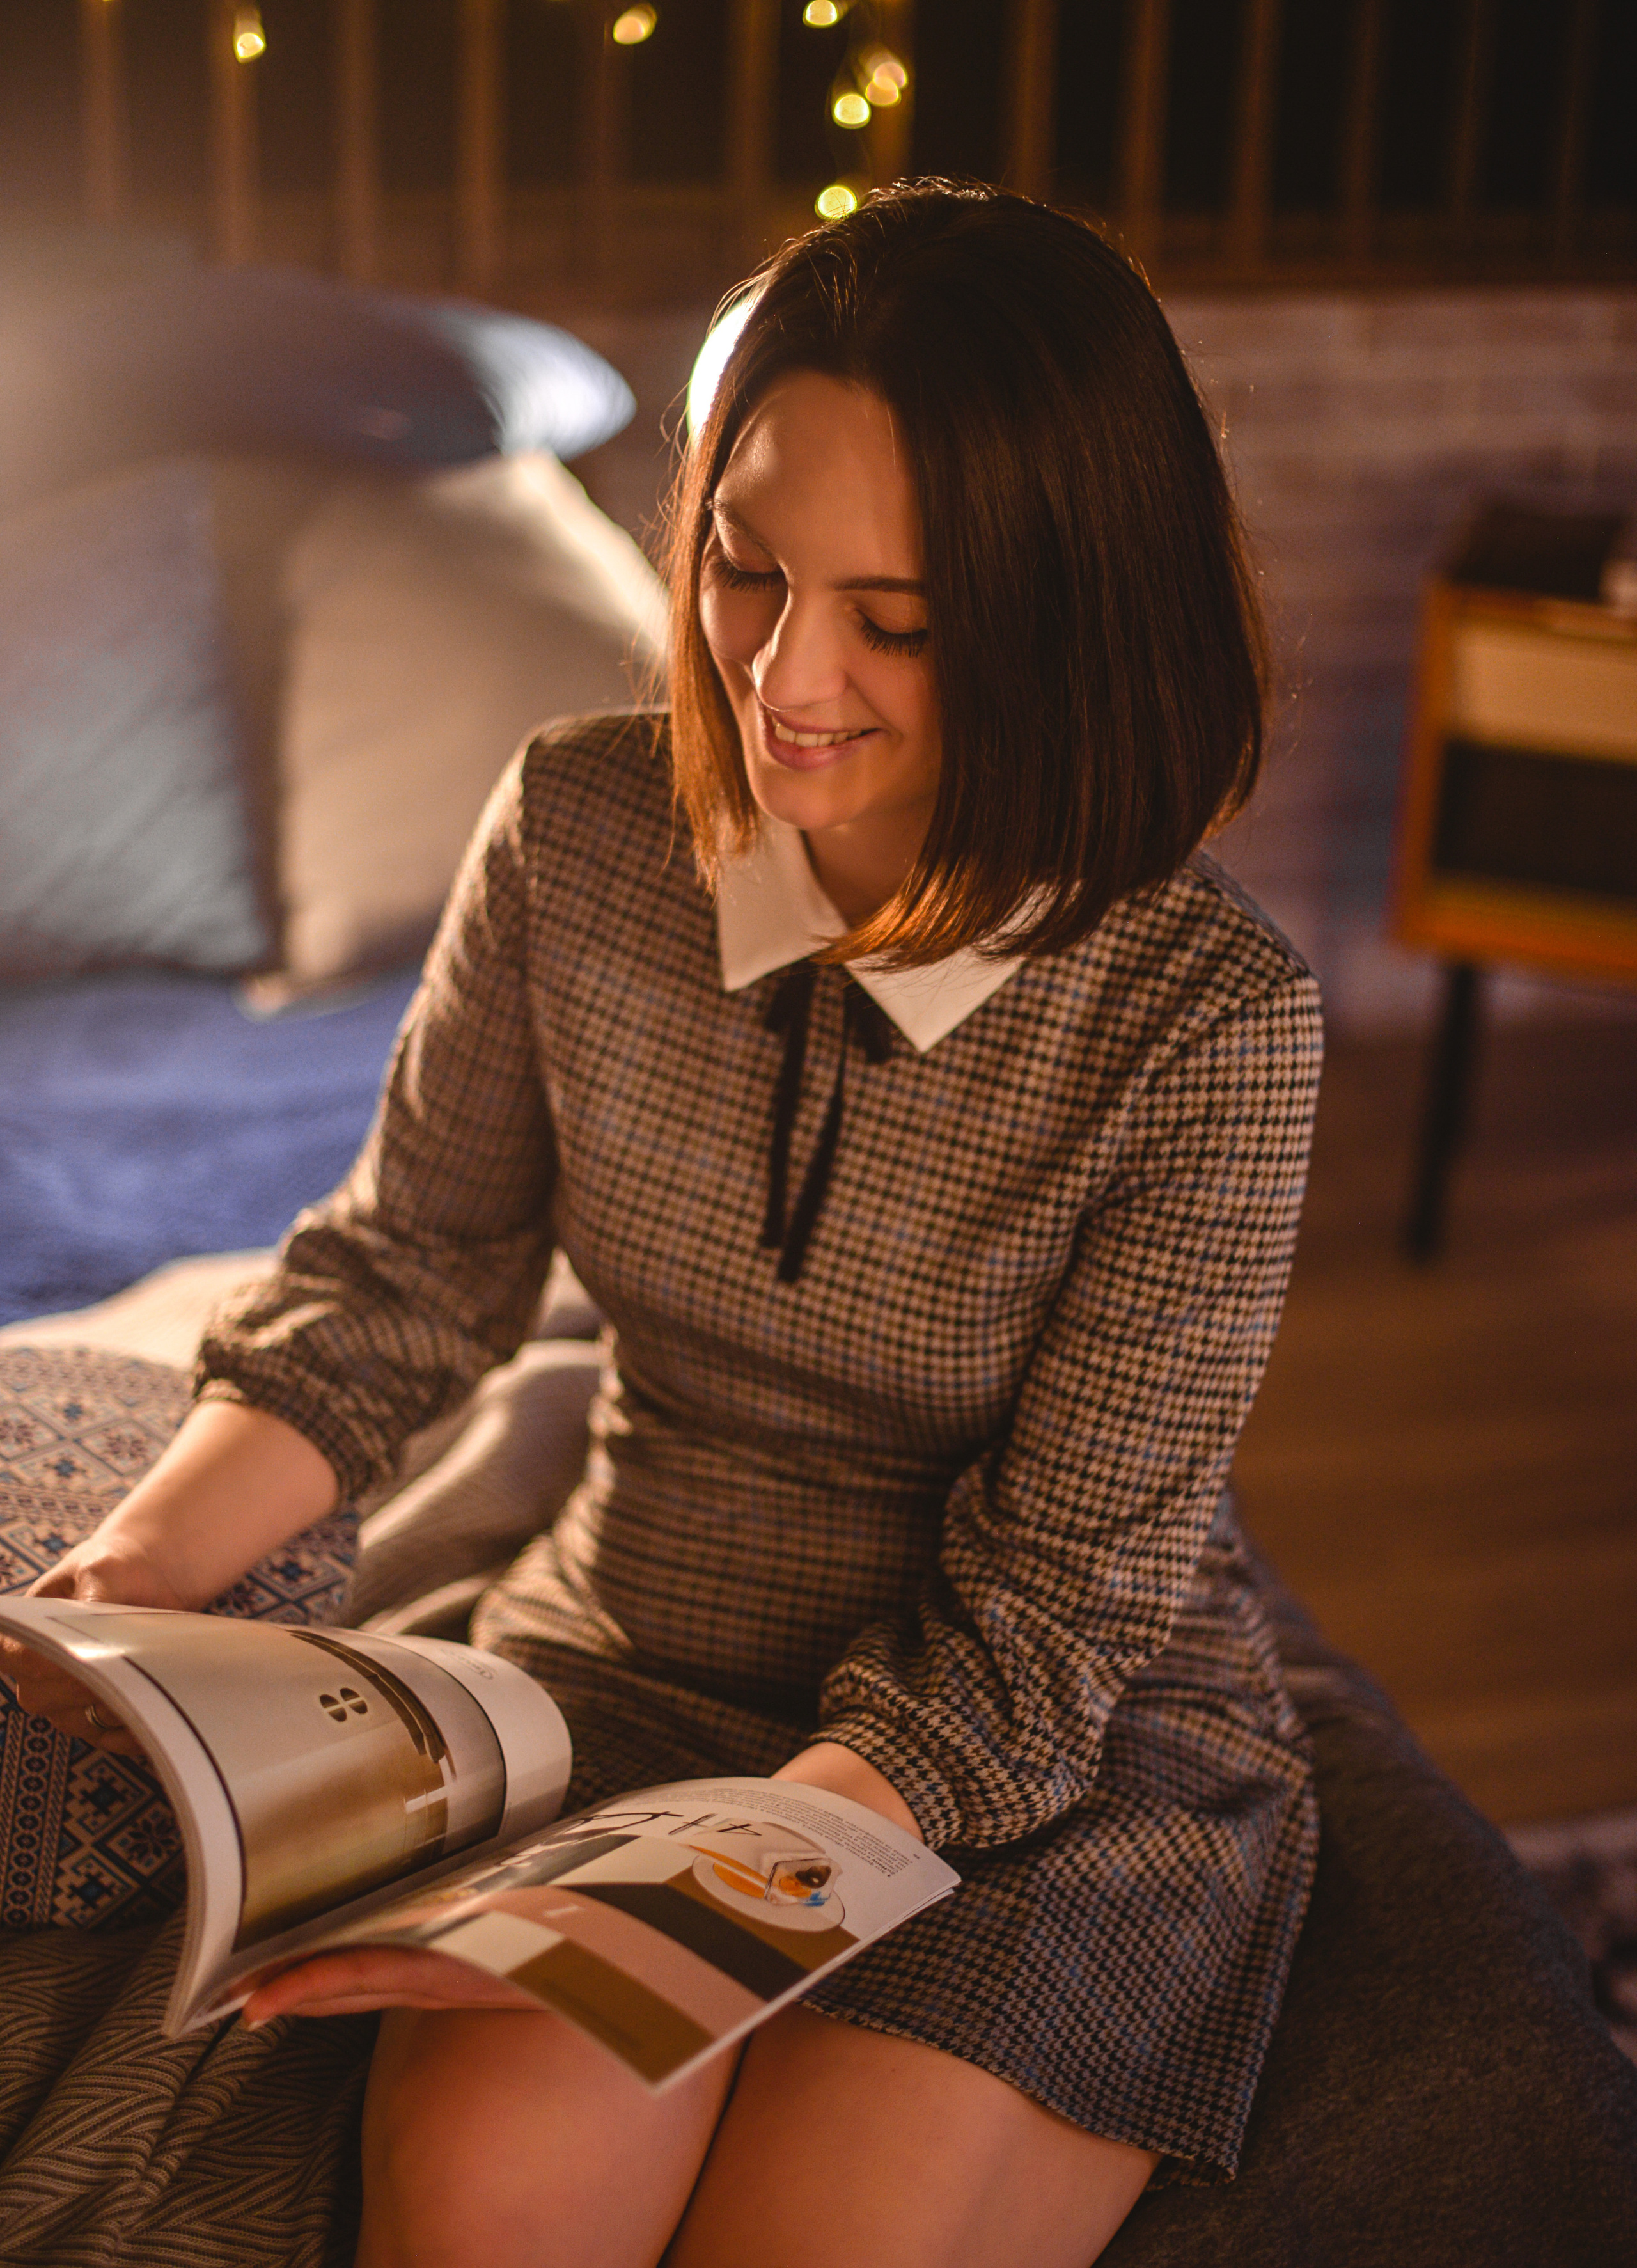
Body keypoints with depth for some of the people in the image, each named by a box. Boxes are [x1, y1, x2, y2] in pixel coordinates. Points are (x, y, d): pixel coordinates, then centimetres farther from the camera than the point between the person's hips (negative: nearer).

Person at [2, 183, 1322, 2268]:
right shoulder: (576, 837, -8)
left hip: (1078, 1748, -2)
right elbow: (404, 1270, 4)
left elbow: (1047, 1628, -18)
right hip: (635, 1669, 2)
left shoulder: (1211, 1027, -20)